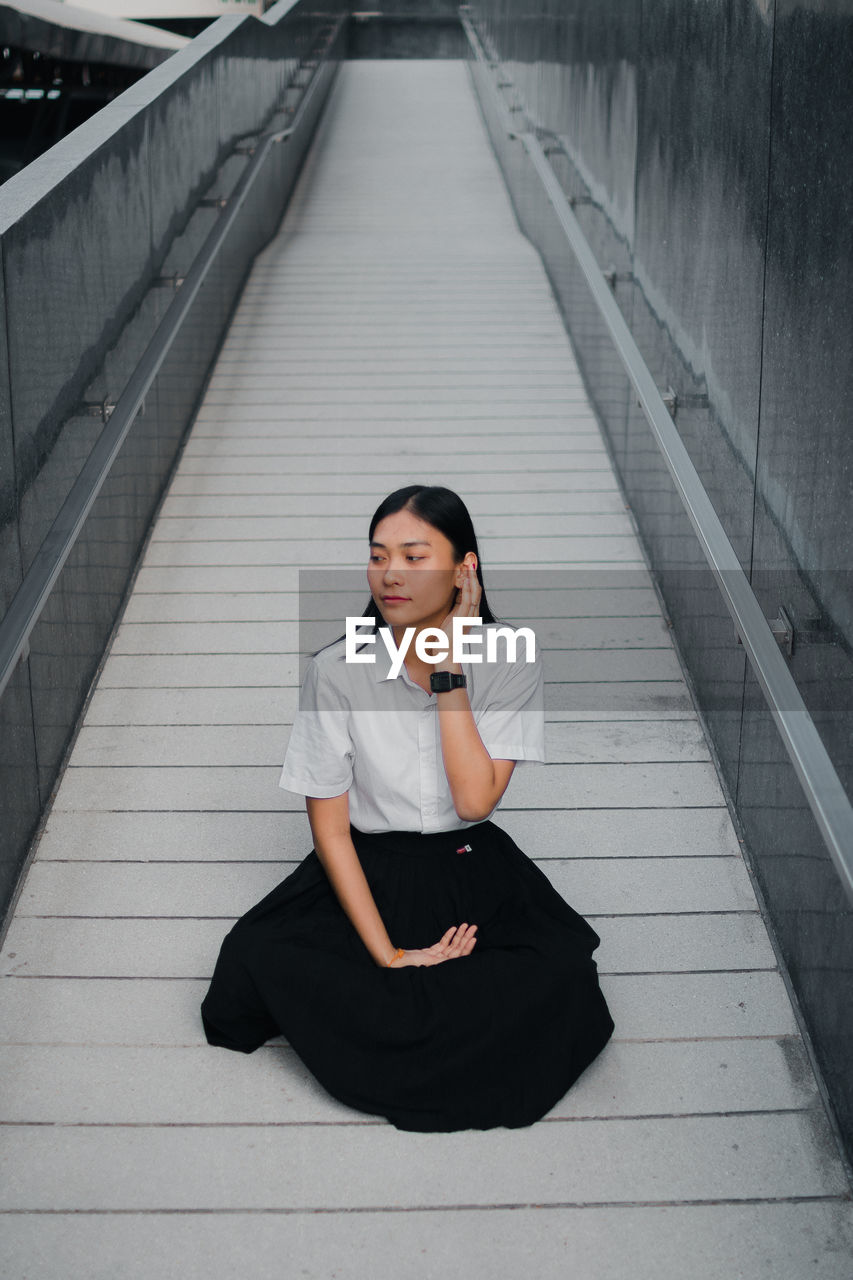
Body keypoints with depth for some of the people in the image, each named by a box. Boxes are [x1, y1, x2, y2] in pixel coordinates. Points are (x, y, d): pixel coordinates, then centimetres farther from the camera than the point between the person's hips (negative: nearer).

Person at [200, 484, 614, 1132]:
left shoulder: (509, 660, -9)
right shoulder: (338, 670, -10)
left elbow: (475, 800, -18)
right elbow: (330, 826, -9)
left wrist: (449, 668, -20)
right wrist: (386, 953, -17)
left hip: (473, 872, 0)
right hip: (366, 875, 0)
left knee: (561, 977, -28)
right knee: (258, 960, -27)